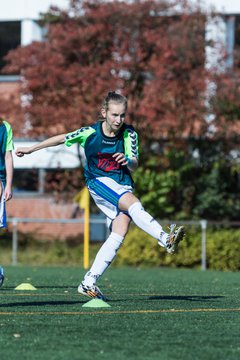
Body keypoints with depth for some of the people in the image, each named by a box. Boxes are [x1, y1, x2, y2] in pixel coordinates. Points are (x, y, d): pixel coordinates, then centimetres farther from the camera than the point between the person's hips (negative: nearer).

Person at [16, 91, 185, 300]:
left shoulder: (129, 134, -6)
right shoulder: (90, 133, -9)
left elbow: (134, 165, -14)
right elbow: (62, 139, 6)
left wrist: (128, 161, -39)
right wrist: (32, 149, 16)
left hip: (123, 185, 3)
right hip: (99, 182, -3)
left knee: (120, 231, -13)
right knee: (133, 203, -31)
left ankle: (89, 283, -11)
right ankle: (166, 240, -46)